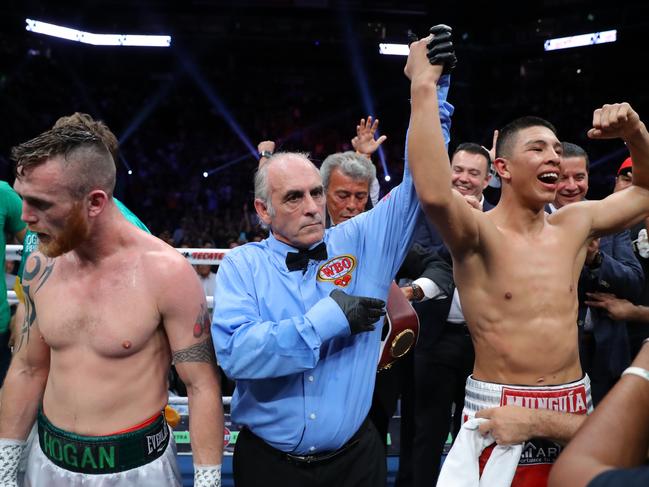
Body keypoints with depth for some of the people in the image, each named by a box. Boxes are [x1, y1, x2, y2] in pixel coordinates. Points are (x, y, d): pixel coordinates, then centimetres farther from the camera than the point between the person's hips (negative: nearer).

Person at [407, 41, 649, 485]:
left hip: (575, 411, 6)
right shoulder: (477, 233, -14)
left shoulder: (574, 224, 4)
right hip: (501, 415, -5)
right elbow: (434, 194, -37)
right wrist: (423, 88, -33)